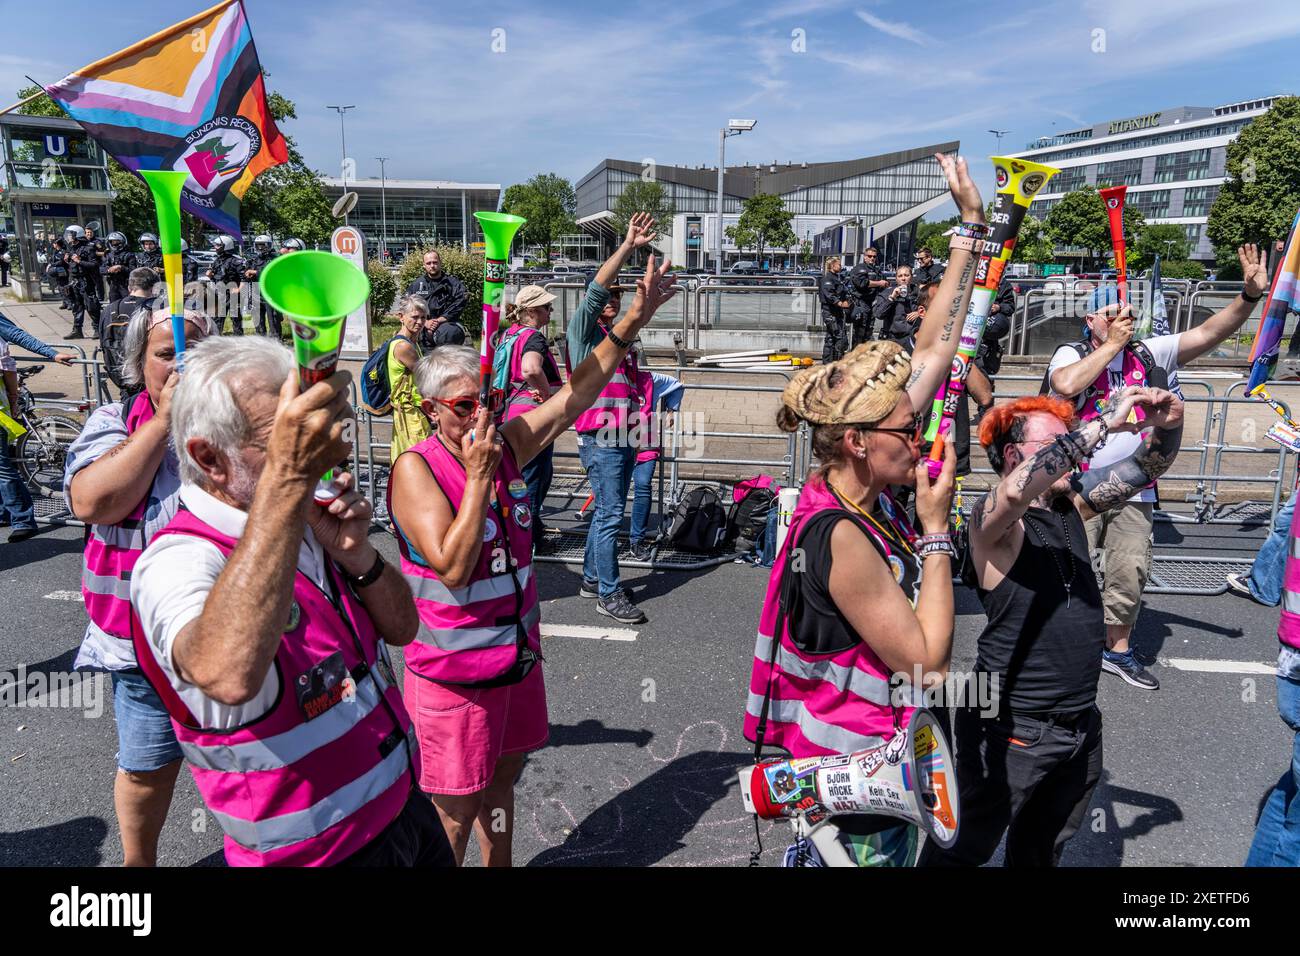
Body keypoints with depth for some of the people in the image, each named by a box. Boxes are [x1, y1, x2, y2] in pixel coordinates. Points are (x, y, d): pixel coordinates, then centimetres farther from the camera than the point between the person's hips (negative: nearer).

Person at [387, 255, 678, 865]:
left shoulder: (506, 443, 0)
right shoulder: (415, 470, -18)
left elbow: (576, 394, 3)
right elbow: (453, 568, -26)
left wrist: (633, 321, -1)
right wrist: (479, 479, -27)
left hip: (517, 656, 7)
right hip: (455, 672, -7)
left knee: (501, 779, 25)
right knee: (454, 813, 7)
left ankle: (500, 867, 44)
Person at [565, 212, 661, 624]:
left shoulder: (623, 337, 20)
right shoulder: (584, 329, -3)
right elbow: (595, 289, -20)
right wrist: (628, 247, -25)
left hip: (624, 436, 8)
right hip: (599, 437, -8)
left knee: (608, 511, 14)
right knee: (610, 514, -7)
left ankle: (592, 578, 27)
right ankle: (610, 595, 1)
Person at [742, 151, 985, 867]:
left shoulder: (862, 485, -6)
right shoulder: (842, 538, -29)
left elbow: (934, 347, -1)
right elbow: (927, 661, -24)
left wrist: (972, 225, 1)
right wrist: (936, 529, -23)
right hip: (856, 781, -8)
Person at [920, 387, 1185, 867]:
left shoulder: (1071, 503, 4)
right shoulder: (992, 517, -17)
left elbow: (1145, 469, 10)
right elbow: (1016, 491, -39)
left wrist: (1167, 427, -12)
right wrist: (1102, 424, -35)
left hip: (1081, 723, 7)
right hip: (1014, 727, -7)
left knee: (1042, 849, 27)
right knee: (965, 848, 10)